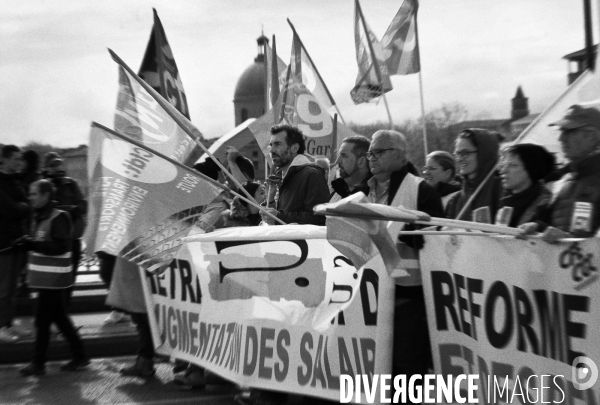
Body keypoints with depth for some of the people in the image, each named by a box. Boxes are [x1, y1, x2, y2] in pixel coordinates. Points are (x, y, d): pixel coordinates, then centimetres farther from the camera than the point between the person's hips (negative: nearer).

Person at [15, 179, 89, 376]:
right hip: (45, 276, 9)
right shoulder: (38, 217, 13)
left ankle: (38, 363, 8)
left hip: (53, 278, -9)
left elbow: (60, 247, -22)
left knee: (42, 321, -3)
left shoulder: (59, 217, -15)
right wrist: (26, 242, 1)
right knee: (59, 317, 14)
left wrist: (32, 243, -25)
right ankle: (79, 356, 23)